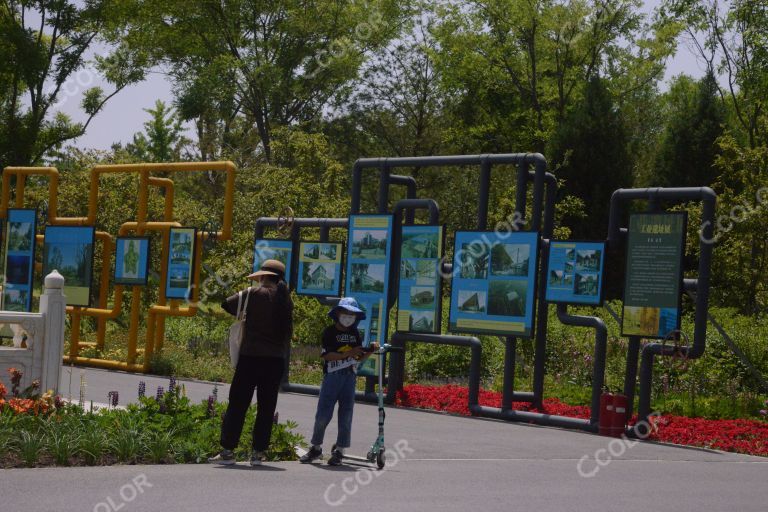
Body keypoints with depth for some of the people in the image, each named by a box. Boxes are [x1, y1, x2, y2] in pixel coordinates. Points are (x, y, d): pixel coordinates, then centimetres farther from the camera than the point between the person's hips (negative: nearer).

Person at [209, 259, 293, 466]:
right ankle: (258, 452, 7)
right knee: (266, 407, 8)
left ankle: (228, 450, -1)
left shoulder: (254, 293, -5)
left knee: (237, 404, 1)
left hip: (251, 356, -4)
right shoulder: (285, 299, 8)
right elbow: (288, 331, 12)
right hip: (276, 359, 4)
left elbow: (225, 306, -4)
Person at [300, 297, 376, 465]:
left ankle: (339, 450, 9)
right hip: (332, 376, -4)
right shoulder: (329, 332, -2)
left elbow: (359, 358, 17)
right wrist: (347, 354, -21)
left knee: (346, 414, 1)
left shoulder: (355, 334, 14)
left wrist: (370, 350, -1)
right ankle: (316, 447, 12)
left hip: (350, 377, 4)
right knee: (323, 414, -5)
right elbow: (326, 355, -13)